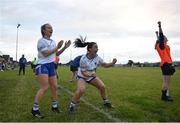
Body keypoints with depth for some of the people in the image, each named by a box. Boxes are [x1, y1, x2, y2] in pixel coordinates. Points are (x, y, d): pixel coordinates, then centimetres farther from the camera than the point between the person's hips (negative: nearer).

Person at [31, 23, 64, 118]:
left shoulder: (53, 41, 13)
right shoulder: (41, 40, -9)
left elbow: (56, 53, 17)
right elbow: (45, 54, -19)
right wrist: (57, 47, -16)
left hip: (51, 65, 8)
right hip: (42, 65, -7)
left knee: (54, 86, 7)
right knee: (44, 88, -14)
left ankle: (54, 106, 23)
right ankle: (34, 109, -1)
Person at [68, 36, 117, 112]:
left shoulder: (97, 57, -15)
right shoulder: (83, 59, -31)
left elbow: (105, 65, -2)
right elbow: (83, 72, -26)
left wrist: (112, 63, -19)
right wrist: (91, 74, -44)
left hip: (92, 76, 6)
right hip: (82, 77, -5)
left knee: (102, 86, 0)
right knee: (81, 90, -29)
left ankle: (105, 101, 25)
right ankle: (72, 104, -8)